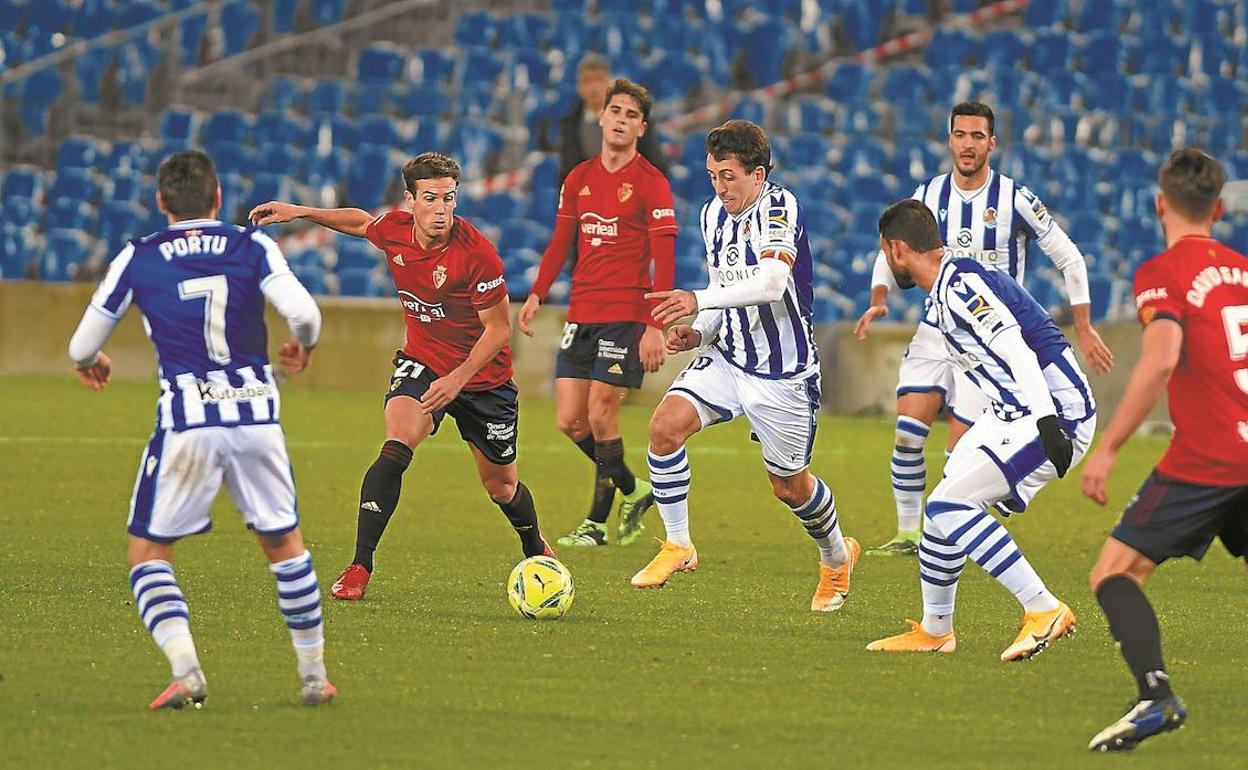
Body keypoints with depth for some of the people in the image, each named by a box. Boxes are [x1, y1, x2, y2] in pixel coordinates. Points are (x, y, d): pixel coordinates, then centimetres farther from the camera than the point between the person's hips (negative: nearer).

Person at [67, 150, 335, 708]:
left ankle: (186, 669, -12)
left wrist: (90, 362, 34)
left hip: (185, 425, -2)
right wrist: (302, 347, 15)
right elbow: (304, 314, -9)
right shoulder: (253, 247, 4)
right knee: (284, 543, 19)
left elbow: (83, 348, 10)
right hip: (257, 417, 2)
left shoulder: (137, 259, 4)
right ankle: (314, 674, 21)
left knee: (147, 553, 9)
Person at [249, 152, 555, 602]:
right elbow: (363, 223, 15)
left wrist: (458, 378, -27)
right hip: (421, 360, 2)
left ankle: (536, 550, 45)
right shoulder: (394, 230, -12)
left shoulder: (476, 252, -27)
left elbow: (499, 328, -19)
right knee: (397, 448, -25)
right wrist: (299, 212, 11)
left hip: (482, 374, -2)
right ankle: (359, 568, -24)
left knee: (501, 486, 11)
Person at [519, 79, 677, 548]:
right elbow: (561, 243, 17)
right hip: (581, 313, 6)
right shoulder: (578, 179, 11)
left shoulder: (650, 183, -6)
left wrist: (655, 327, -17)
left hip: (627, 317, -6)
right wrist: (537, 295, 1)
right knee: (570, 421, 3)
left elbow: (664, 260, -10)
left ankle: (598, 522, 5)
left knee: (601, 418, -7)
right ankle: (634, 490, 23)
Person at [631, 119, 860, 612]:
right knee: (664, 426, -17)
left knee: (789, 484, 7)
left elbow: (771, 281, -33)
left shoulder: (779, 207, -19)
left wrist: (700, 301, -42)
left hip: (784, 371, -6)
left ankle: (837, 557, 37)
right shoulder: (713, 214, 5)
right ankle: (678, 547, -5)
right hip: (727, 358, 6)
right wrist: (697, 332, -2)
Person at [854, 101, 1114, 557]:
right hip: (936, 329, 4)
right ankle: (907, 535, 2)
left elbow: (1069, 259, -3)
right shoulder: (929, 195, 2)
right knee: (907, 431, -10)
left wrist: (1084, 329, -5)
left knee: (961, 449, -10)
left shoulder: (1015, 199, -9)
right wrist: (879, 300, -4)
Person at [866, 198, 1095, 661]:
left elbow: (1017, 351, -25)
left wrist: (1046, 420, -33)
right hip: (1014, 414, 10)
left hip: (1054, 415, -10)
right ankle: (935, 631, 32)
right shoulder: (946, 292, 17)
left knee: (948, 508, -17)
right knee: (945, 509, 16)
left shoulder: (960, 287, -15)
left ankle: (1043, 610, -18)